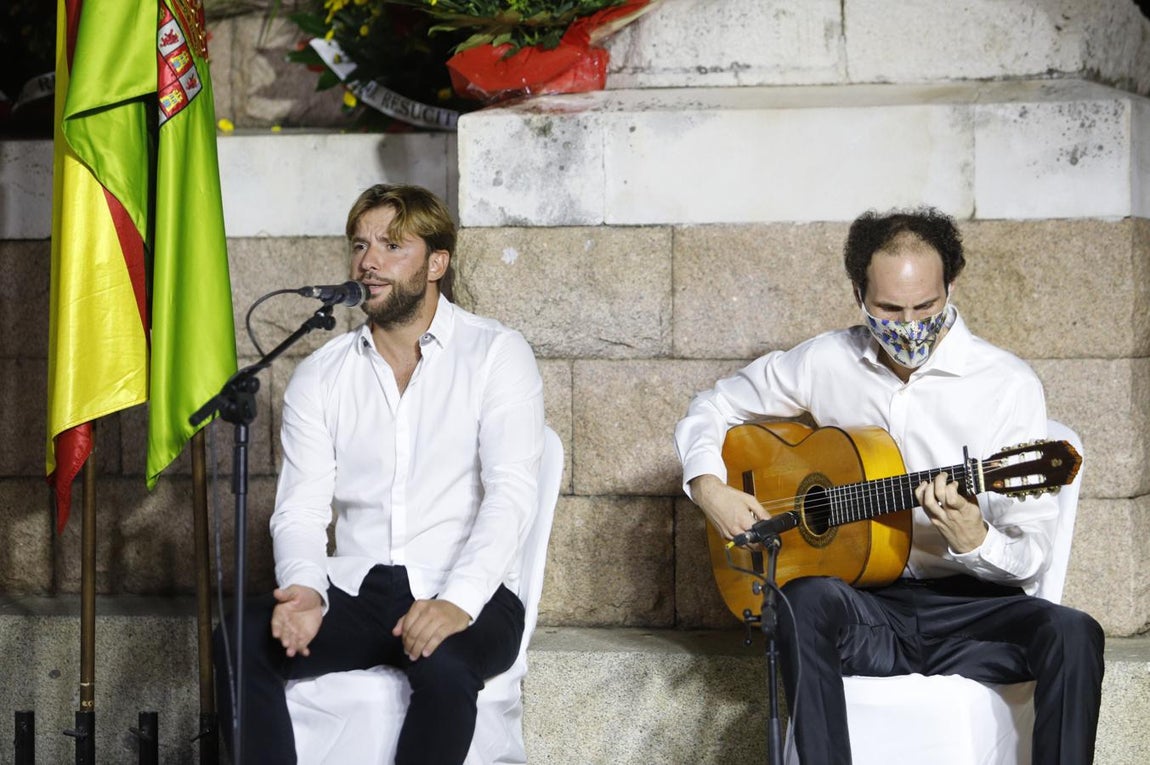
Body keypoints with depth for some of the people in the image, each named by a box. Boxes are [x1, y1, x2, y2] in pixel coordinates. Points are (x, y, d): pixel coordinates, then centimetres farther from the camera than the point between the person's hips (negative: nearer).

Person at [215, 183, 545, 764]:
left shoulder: (496, 355, 1)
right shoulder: (319, 377, 12)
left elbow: (510, 493, -11)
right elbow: (300, 509, 5)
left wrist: (458, 601, -28)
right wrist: (306, 589, -19)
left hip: (462, 593, -3)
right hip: (354, 590, 3)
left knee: (444, 665, -37)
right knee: (238, 643, -25)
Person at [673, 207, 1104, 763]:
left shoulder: (1009, 385, -3)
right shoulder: (827, 362, 6)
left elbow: (1030, 558, -3)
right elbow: (713, 407, 21)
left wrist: (974, 542, -26)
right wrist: (709, 488, 1)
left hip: (969, 604, -1)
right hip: (861, 605, 1)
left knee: (1072, 634, -32)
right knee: (807, 599, -35)